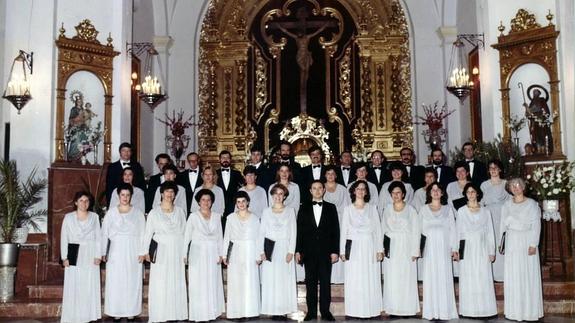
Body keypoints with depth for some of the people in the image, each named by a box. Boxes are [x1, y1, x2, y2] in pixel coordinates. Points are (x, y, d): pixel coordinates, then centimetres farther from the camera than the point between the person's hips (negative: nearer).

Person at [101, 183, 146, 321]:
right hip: (116, 251, 0)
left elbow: (143, 233, 1)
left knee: (132, 281, 3)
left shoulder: (138, 213, 4)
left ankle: (131, 311, 11)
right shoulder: (111, 212, 5)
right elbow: (104, 233, 4)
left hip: (133, 252, 0)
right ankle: (116, 312, 9)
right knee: (115, 282, 1)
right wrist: (103, 252, -2)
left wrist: (142, 252, -7)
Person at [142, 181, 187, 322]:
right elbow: (148, 233, 2)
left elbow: (184, 231, 9)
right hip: (161, 251, -2)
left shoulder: (180, 211, 8)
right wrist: (146, 251, -5)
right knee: (160, 284, -3)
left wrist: (185, 252, 5)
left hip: (177, 251, 2)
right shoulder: (154, 212, 3)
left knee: (177, 283, 5)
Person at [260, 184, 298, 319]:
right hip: (270, 248, 1)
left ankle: (284, 309, 3)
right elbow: (262, 232, 7)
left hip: (285, 248, -1)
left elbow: (293, 232, 2)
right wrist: (262, 251, -3)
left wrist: (291, 251, -7)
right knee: (270, 280, -2)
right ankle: (274, 310, 3)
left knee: (285, 279, -1)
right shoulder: (266, 211, 9)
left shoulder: (290, 210, 6)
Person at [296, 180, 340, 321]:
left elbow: (335, 230, 5)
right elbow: (299, 230, 6)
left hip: (325, 251, 0)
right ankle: (311, 312, 10)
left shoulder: (331, 208, 8)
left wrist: (335, 251, -3)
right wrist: (298, 251, -1)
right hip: (309, 251, 0)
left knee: (325, 282, 1)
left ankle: (325, 311, 10)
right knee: (310, 282, 4)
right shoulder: (304, 208, 9)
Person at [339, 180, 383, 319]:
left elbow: (378, 229, 6)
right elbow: (344, 230, 7)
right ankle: (355, 311, 4)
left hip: (370, 247, 1)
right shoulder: (348, 209, 8)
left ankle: (371, 310, 7)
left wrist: (379, 249, -1)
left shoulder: (372, 208, 9)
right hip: (354, 248, 0)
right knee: (354, 281, -2)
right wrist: (342, 251, 0)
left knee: (371, 280, 0)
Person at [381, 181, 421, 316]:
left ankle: (407, 308, 7)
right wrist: (383, 248, 0)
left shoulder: (410, 210, -1)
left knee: (406, 279, -2)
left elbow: (416, 232, -2)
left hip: (406, 248, -2)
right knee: (391, 280, 2)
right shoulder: (387, 210, 8)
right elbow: (383, 230, 10)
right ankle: (393, 309, 9)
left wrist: (415, 252, -7)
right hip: (391, 249, 3)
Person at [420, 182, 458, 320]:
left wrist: (454, 248, -1)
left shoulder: (448, 209, 10)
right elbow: (421, 229, 7)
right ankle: (431, 311, 4)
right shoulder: (424, 209, 10)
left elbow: (452, 229, 7)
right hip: (429, 248, 0)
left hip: (444, 248, 0)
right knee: (430, 278, -1)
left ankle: (445, 311, 4)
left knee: (444, 278, -2)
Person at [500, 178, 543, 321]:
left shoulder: (532, 204, -2)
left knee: (528, 275, -2)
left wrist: (533, 244, -13)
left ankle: (530, 310, 7)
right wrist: (501, 243, 8)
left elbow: (536, 225, -6)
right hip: (512, 242, 4)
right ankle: (515, 311, 10)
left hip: (527, 241, -4)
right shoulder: (506, 205, 11)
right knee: (512, 277, 4)